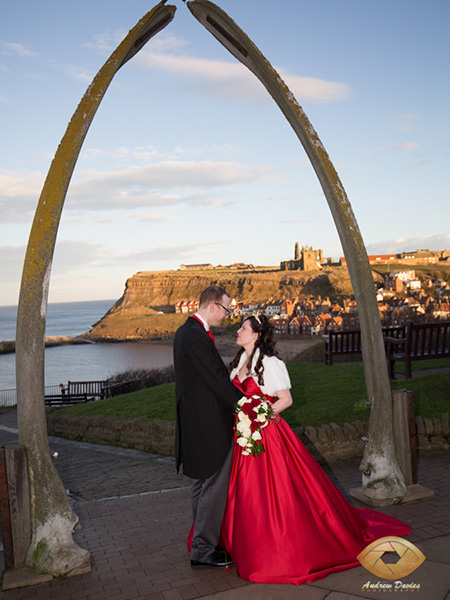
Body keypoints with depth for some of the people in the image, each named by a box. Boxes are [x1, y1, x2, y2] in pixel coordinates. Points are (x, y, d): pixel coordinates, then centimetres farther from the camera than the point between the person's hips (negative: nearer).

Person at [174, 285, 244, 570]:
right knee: (214, 486, 0)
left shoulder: (185, 331, 12)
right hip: (210, 425, -11)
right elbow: (217, 379, -21)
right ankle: (203, 551, 10)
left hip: (197, 422, 11)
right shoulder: (195, 337, -21)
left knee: (203, 484, 20)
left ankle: (202, 540, 32)